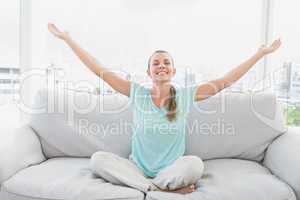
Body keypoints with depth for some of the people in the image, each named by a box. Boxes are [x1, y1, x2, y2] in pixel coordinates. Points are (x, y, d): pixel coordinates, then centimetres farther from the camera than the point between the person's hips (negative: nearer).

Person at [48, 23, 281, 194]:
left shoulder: (185, 95, -5)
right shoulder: (137, 93, -5)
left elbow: (225, 81, -3)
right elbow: (100, 71, -5)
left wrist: (261, 53, -2)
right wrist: (67, 38, -4)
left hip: (171, 169, -1)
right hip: (138, 167, 2)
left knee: (195, 164, -33)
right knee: (97, 158, -23)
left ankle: (143, 185, -10)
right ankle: (164, 189, -18)